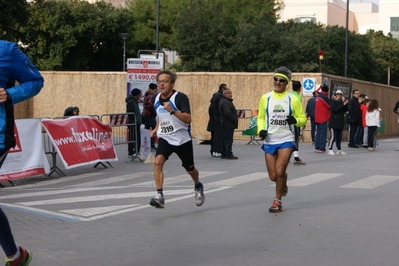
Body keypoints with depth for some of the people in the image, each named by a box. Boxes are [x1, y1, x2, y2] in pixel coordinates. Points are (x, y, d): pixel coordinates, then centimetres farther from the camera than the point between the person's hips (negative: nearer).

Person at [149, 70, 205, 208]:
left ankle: (198, 187, 47)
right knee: (158, 161, -24)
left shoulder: (180, 97, -18)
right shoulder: (155, 99, 0)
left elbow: (188, 119, -29)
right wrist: (156, 128, 11)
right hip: (165, 138, 3)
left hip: (183, 139, -3)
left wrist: (172, 110, -40)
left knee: (189, 168, 14)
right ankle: (159, 196, -26)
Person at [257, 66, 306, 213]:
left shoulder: (293, 99, -3)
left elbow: (303, 119, 3)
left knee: (280, 171, -14)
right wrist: (261, 129, -6)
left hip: (286, 140, -3)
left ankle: (278, 201, 7)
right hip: (269, 141, 3)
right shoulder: (265, 98, 3)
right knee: (273, 176, 4)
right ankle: (283, 185, 41)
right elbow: (260, 117, 13)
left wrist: (295, 120, -19)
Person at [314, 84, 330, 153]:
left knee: (318, 133, 12)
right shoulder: (324, 97, -14)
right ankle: (321, 148, -6)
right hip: (323, 118, -9)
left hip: (318, 118, 9)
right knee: (323, 133, -5)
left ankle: (317, 148, 13)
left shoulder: (318, 97, 12)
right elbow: (330, 106, -10)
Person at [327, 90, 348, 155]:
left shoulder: (341, 101, 15)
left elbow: (345, 110, 9)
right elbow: (334, 109, -18)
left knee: (339, 137, 9)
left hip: (340, 122, 6)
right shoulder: (332, 101, -3)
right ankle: (330, 149, -5)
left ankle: (339, 150, 14)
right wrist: (343, 104, -19)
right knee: (333, 136, -10)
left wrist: (346, 104, -8)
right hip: (333, 122, -6)